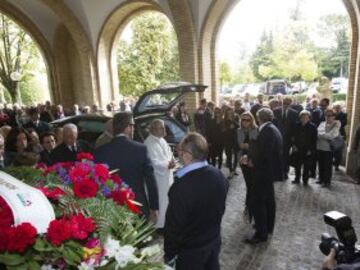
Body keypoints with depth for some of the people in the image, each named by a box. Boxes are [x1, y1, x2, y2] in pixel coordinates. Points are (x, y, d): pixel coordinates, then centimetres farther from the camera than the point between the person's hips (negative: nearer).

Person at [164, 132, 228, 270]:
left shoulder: (181, 187, -34)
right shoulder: (218, 175, -11)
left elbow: (173, 226, -23)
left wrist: (169, 254, -8)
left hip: (191, 250, -6)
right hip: (214, 240, 6)